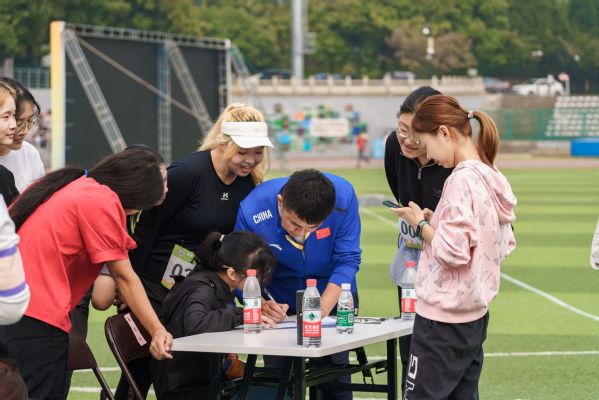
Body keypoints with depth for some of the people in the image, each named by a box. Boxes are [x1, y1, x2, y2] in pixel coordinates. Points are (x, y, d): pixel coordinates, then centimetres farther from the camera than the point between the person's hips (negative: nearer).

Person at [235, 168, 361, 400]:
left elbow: (347, 260, -22)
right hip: (279, 301, 0)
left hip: (333, 294, 0)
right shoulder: (253, 211, -31)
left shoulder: (344, 196, -29)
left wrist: (324, 307, -33)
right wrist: (262, 305, -41)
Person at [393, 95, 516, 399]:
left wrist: (420, 224, -7)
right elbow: (506, 245, 17)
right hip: (475, 314, 9)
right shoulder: (493, 179, 9)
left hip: (443, 318, -9)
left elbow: (453, 251, -24)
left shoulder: (462, 180, -18)